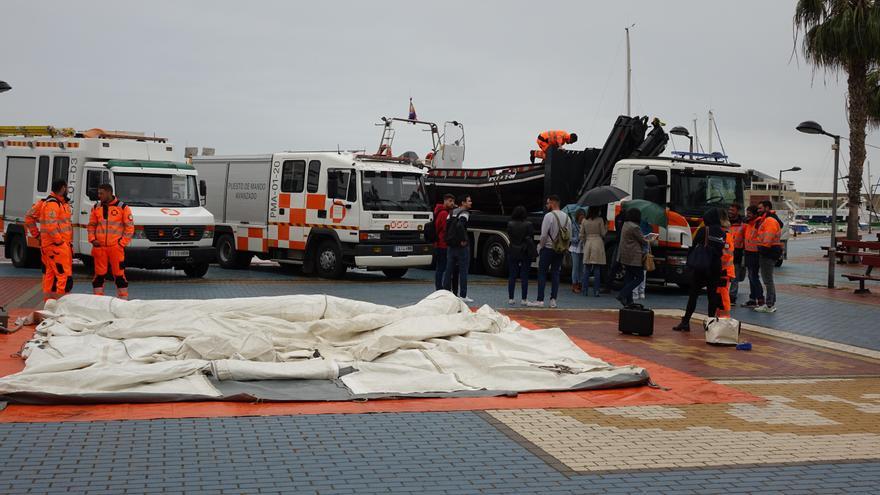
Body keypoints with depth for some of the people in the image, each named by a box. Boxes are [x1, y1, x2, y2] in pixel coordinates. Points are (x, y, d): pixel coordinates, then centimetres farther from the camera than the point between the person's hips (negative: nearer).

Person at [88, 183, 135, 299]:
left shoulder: (123, 207, 0)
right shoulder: (96, 208, 12)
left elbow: (130, 227, 0)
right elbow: (91, 225, 19)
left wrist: (122, 242, -6)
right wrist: (92, 239, 4)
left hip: (116, 247, -4)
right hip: (99, 247, 4)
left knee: (119, 274, -2)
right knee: (99, 274, 7)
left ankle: (123, 299, 6)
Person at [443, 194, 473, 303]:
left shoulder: (452, 213, 13)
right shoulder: (464, 213, -11)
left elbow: (446, 225, 7)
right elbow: (460, 225, -28)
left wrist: (448, 239, 10)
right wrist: (463, 240, -20)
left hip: (450, 245, 7)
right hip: (461, 246, -7)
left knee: (449, 270, 10)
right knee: (463, 271, -1)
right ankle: (463, 295, 0)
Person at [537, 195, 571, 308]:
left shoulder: (549, 216, -13)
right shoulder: (567, 217, 6)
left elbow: (544, 235, -15)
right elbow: (570, 236, 7)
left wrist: (541, 247, -1)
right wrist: (564, 248, 14)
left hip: (548, 249, -5)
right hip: (561, 251, 5)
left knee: (542, 273, 2)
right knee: (555, 274, 10)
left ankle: (540, 300, -2)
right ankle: (553, 300, 6)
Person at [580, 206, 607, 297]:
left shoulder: (584, 221, 5)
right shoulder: (600, 220, -5)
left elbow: (582, 235, 8)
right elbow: (603, 234, -1)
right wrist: (606, 227, 17)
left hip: (588, 243, 3)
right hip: (598, 243, -3)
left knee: (586, 269, 7)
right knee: (597, 270, 0)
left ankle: (584, 290, 5)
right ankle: (596, 291, -1)